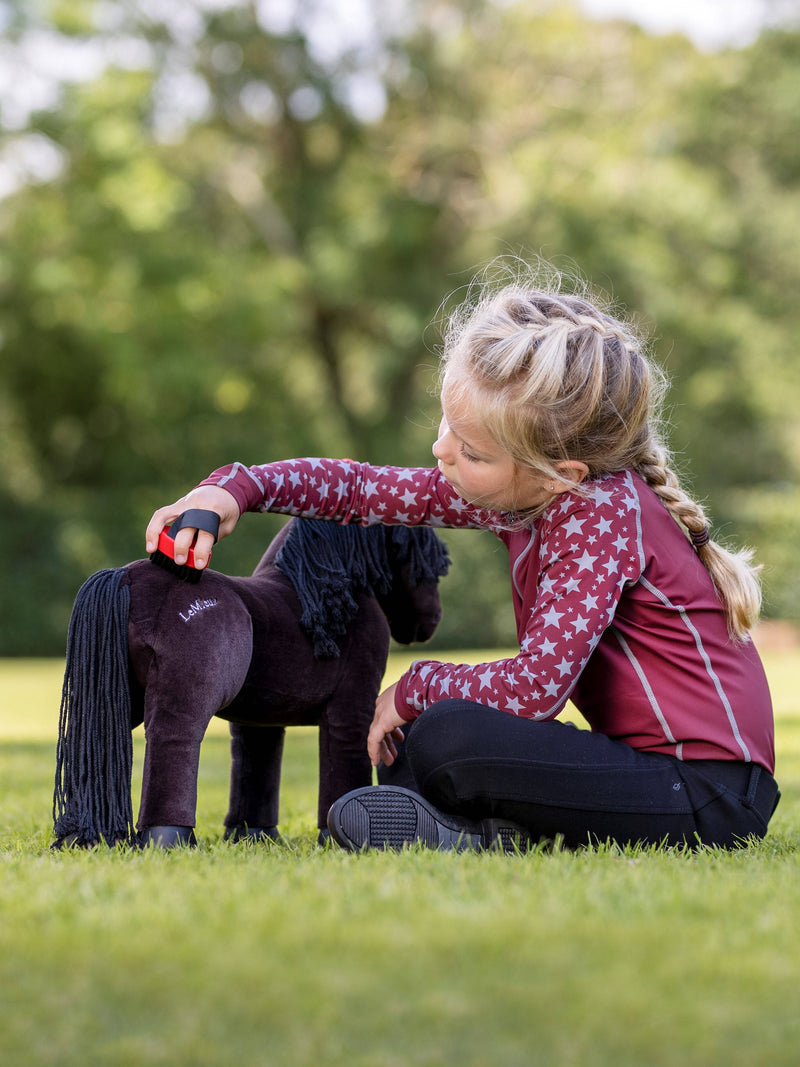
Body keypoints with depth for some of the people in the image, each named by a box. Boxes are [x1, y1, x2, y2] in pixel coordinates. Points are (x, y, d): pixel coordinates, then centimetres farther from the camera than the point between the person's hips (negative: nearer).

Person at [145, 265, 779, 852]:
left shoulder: (602, 513, -21)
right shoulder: (516, 491, 4)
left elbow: (536, 688, -26)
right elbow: (365, 488, 11)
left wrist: (417, 688, -10)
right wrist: (236, 489, -2)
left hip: (706, 797, -9)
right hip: (646, 756, 9)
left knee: (446, 736, -24)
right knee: (412, 741, 9)